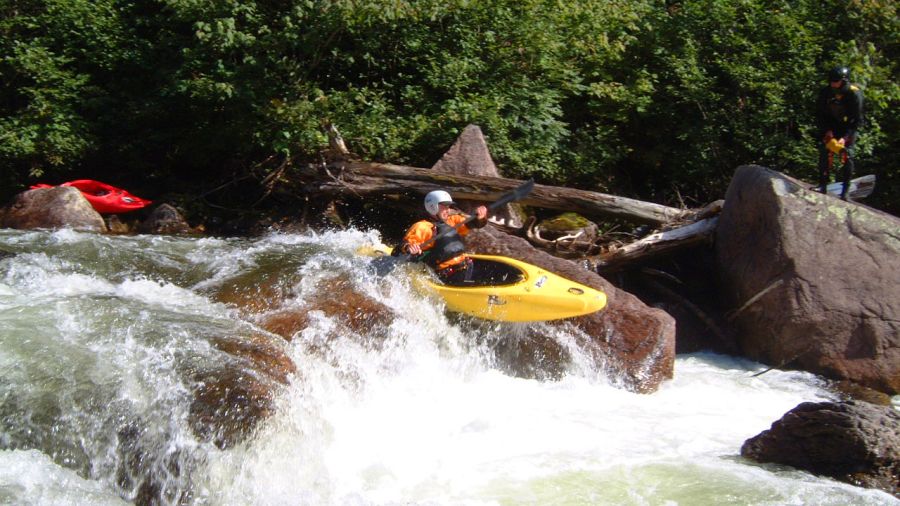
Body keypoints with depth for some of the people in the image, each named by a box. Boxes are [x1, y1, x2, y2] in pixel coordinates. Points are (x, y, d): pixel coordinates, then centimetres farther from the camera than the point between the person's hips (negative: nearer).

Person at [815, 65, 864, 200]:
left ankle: (846, 190, -11)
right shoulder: (825, 92, -15)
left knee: (847, 155, -16)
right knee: (825, 151, -15)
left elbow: (857, 120, -21)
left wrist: (845, 137, -30)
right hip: (830, 126, 3)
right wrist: (827, 130, -18)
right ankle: (822, 185, -10)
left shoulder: (854, 94, -23)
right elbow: (819, 114, -5)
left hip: (849, 127, -3)